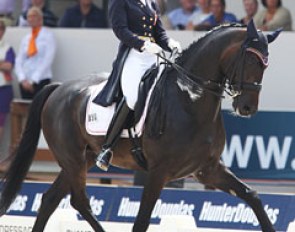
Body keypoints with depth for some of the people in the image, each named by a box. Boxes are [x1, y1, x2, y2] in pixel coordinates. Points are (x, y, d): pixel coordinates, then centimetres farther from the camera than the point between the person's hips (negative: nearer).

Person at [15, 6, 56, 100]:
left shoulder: (48, 36, -1)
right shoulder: (25, 39, 14)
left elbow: (47, 61, -9)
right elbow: (19, 61, 10)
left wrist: (33, 81, -13)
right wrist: (23, 80, -6)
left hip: (41, 82, -5)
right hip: (25, 83, 5)